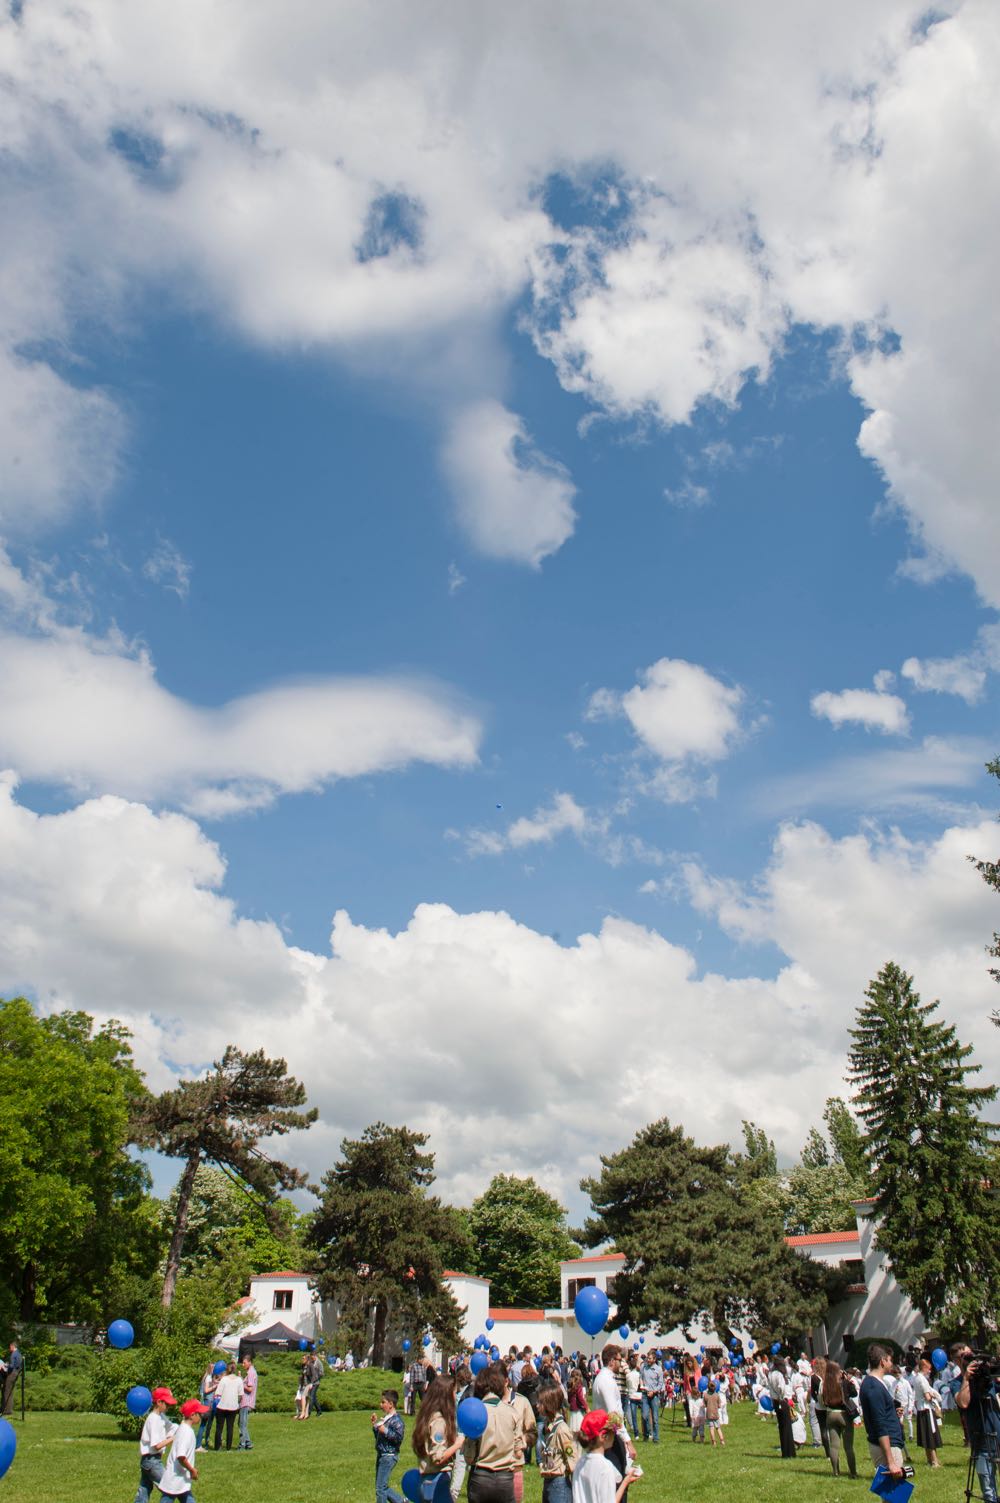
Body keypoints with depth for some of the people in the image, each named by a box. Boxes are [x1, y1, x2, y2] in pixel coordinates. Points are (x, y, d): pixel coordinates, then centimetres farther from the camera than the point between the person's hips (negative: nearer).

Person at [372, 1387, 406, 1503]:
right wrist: (375, 1425, 8)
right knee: (382, 1487, 16)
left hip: (389, 1456, -10)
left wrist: (385, 1431, -25)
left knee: (380, 1488, -4)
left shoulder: (396, 1420, -16)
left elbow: (399, 1437, -24)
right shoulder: (384, 1418, 13)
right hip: (381, 1455, 10)